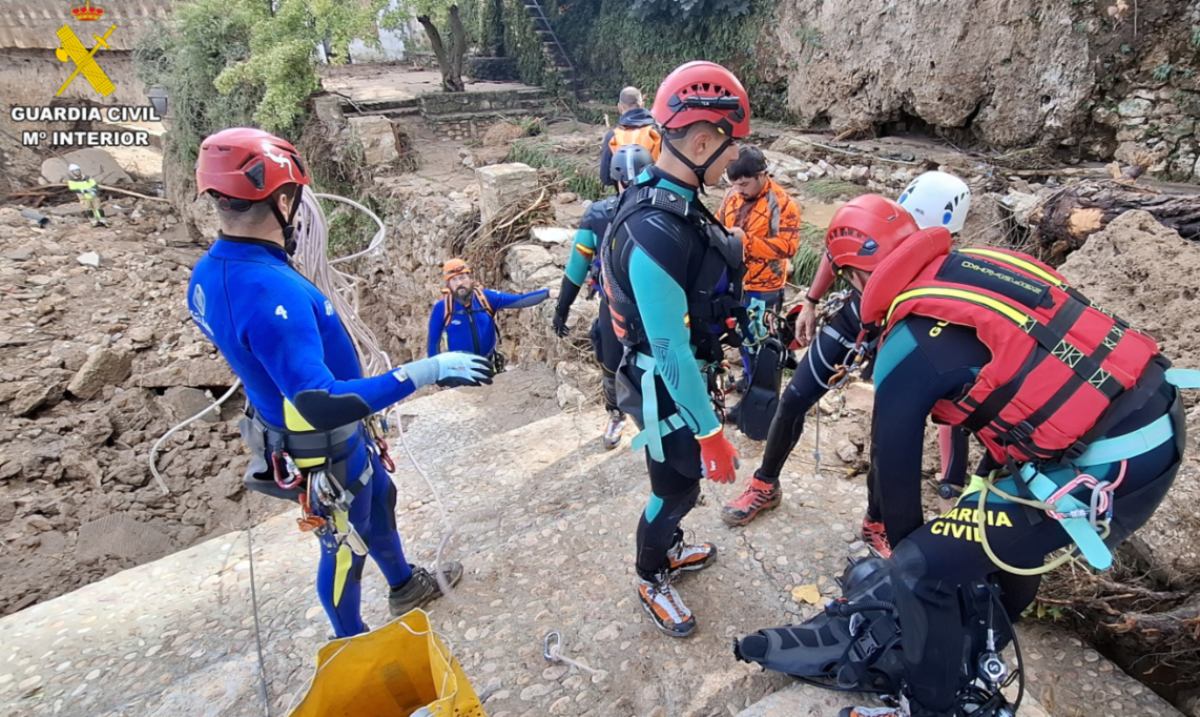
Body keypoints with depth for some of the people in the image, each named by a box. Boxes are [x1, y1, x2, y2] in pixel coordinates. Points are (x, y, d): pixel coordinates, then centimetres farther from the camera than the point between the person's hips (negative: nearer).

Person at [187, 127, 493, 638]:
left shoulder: (209, 273, -6)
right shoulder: (270, 293, -37)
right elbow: (323, 405, -42)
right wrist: (425, 372, -38)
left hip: (285, 430, 9)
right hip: (324, 452, -9)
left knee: (379, 503, 29)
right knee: (343, 546, 16)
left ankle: (406, 586, 55)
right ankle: (352, 645, 44)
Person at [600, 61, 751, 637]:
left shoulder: (671, 200, -1)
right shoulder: (656, 234, -33)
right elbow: (671, 351, -30)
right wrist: (710, 432, -22)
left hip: (679, 375, 9)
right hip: (666, 390, -9)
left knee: (679, 480, 27)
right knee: (678, 488, 12)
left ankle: (669, 550, 52)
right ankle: (651, 581, 38)